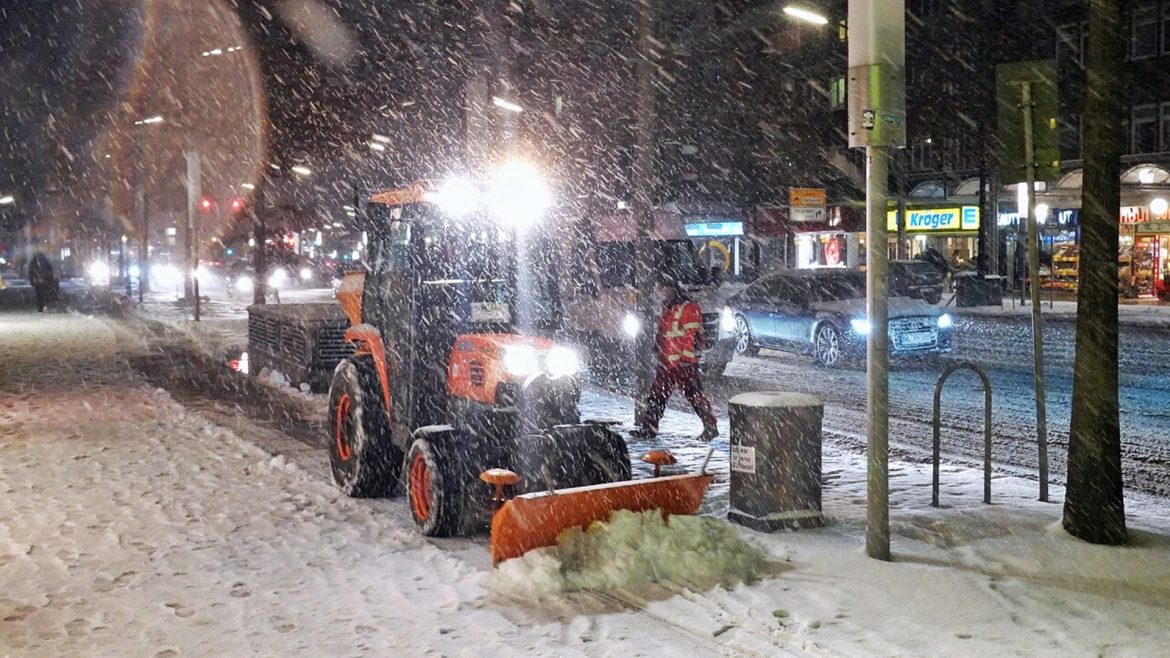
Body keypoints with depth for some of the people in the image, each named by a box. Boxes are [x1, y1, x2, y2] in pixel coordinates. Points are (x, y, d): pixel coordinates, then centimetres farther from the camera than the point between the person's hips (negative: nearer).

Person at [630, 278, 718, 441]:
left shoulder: (689, 308, -10)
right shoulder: (667, 309, 19)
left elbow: (693, 335, -17)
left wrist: (687, 357, -21)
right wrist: (659, 353, 26)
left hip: (684, 363, -9)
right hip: (666, 362, 9)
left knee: (695, 395, -5)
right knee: (656, 394, 9)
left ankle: (710, 427, 5)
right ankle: (649, 428, 16)